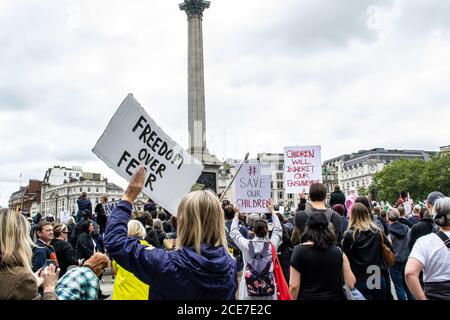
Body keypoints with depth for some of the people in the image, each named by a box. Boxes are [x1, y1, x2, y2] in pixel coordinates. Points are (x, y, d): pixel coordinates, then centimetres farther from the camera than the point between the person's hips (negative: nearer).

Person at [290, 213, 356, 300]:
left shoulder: (300, 251, -12)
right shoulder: (338, 251, -6)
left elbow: (294, 286, -13)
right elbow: (351, 284, -2)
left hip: (307, 297, -2)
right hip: (334, 297, 2)